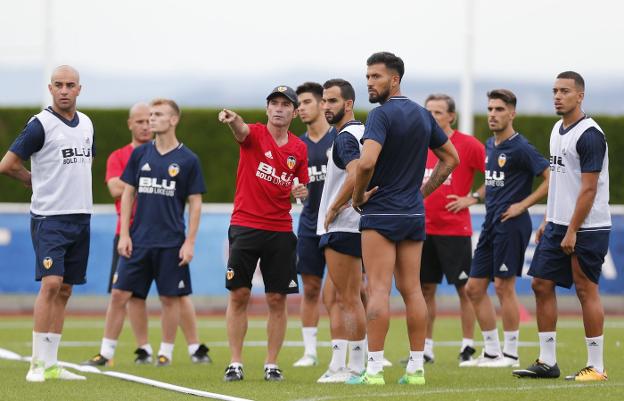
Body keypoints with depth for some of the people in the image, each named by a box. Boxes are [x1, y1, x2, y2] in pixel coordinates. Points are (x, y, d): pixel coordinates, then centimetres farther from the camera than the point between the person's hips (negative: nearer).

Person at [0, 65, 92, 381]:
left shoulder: (86, 124, 12)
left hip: (81, 217, 7)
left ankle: (51, 364, 10)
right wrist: (41, 182, 5)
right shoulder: (40, 125, -9)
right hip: (50, 217, -7)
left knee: (64, 290, 6)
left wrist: (69, 184, 12)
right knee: (51, 284, -16)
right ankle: (38, 363, -12)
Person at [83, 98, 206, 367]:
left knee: (170, 298, 3)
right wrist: (124, 234, 1)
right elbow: (127, 194, 9)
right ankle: (106, 352, 7)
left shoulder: (188, 160, -2)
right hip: (138, 240, 3)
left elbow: (195, 203, -1)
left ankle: (166, 353, 14)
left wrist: (190, 242, -7)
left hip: (171, 243, -3)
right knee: (119, 294, 1)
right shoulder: (140, 154, 6)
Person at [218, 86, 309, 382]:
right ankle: (235, 363, 4)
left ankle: (271, 364, 11)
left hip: (280, 231, 3)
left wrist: (301, 192, -7)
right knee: (239, 294, -2)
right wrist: (231, 120, -52)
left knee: (277, 299, 2)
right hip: (244, 226, -3)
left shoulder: (299, 149, 8)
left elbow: (302, 188, 18)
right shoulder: (254, 134, -4)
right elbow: (241, 130, -29)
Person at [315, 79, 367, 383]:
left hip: (340, 226, -10)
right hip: (354, 225, 10)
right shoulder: (361, 132, 17)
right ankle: (358, 366, 14)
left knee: (341, 299, -8)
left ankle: (339, 366, -8)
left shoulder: (346, 136, -14)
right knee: (351, 298, 12)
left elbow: (355, 175, -29)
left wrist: (333, 210, -19)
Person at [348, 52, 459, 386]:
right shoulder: (423, 115, 10)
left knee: (378, 290, -7)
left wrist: (358, 196, -12)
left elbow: (367, 161, -28)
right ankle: (416, 367, 8)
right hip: (414, 214, 7)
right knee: (412, 290, 8)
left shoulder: (381, 115, -14)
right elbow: (450, 158, 19)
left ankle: (375, 368, -9)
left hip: (381, 212, -7)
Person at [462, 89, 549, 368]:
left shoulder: (520, 148, -11)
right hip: (490, 224, 9)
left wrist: (523, 204, -16)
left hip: (511, 224, -9)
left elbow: (551, 178, -16)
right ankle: (491, 352, 16)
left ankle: (510, 354, 3)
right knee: (474, 288, 8)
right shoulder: (489, 146, 15)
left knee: (504, 286, -6)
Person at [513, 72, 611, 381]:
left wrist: (572, 232, -19)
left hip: (586, 228, -9)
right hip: (557, 225, 9)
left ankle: (596, 367, 2)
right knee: (541, 284, 6)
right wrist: (547, 220, 18)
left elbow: (589, 189, -18)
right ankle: (547, 362, 12)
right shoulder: (558, 130, 13)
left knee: (586, 291, -4)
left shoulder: (589, 135, -15)